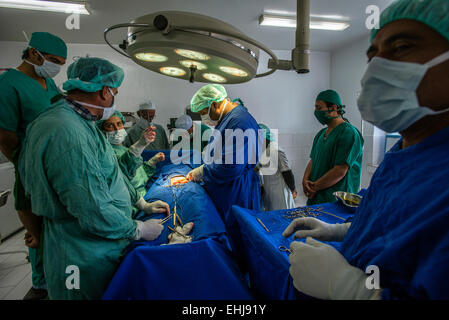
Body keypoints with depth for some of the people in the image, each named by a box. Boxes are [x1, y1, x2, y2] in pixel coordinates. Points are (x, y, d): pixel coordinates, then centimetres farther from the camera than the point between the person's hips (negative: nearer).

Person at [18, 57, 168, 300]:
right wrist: (140, 230, -15)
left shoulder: (78, 123, 5)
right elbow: (94, 214, -29)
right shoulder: (67, 134, -29)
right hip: (88, 262, -9)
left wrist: (143, 203, 14)